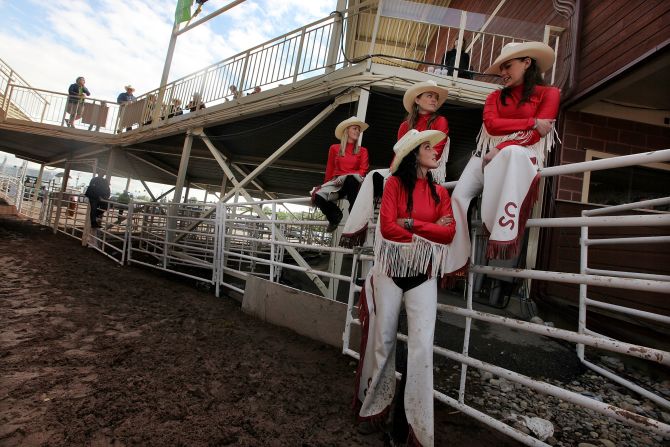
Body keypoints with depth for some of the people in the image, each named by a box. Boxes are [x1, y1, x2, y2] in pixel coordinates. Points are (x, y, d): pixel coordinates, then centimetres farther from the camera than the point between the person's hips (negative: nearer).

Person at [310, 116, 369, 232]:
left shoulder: (362, 151, 17)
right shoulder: (334, 148, 18)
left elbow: (363, 170, 2)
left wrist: (344, 177, -12)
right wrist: (326, 186, 14)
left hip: (353, 182, -1)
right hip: (336, 183, 1)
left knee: (351, 178, -42)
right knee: (318, 196, -31)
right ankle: (336, 216, -4)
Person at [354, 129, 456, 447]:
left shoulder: (440, 192, 10)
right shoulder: (394, 183, 0)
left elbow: (450, 232, -2)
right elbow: (387, 227, -11)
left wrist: (411, 224, -12)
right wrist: (429, 232, -7)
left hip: (423, 274, 3)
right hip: (390, 270, -2)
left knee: (422, 346, -3)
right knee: (382, 340, 7)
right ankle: (375, 408, 28)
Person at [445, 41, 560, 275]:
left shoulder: (548, 93, 13)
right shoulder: (495, 97, 25)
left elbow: (534, 136, -2)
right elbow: (491, 124, 3)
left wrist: (500, 149, -15)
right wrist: (532, 122, -4)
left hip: (521, 154, -3)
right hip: (487, 154, 4)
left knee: (511, 152, -41)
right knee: (459, 195, -22)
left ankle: (504, 236, -45)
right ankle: (453, 261, -18)